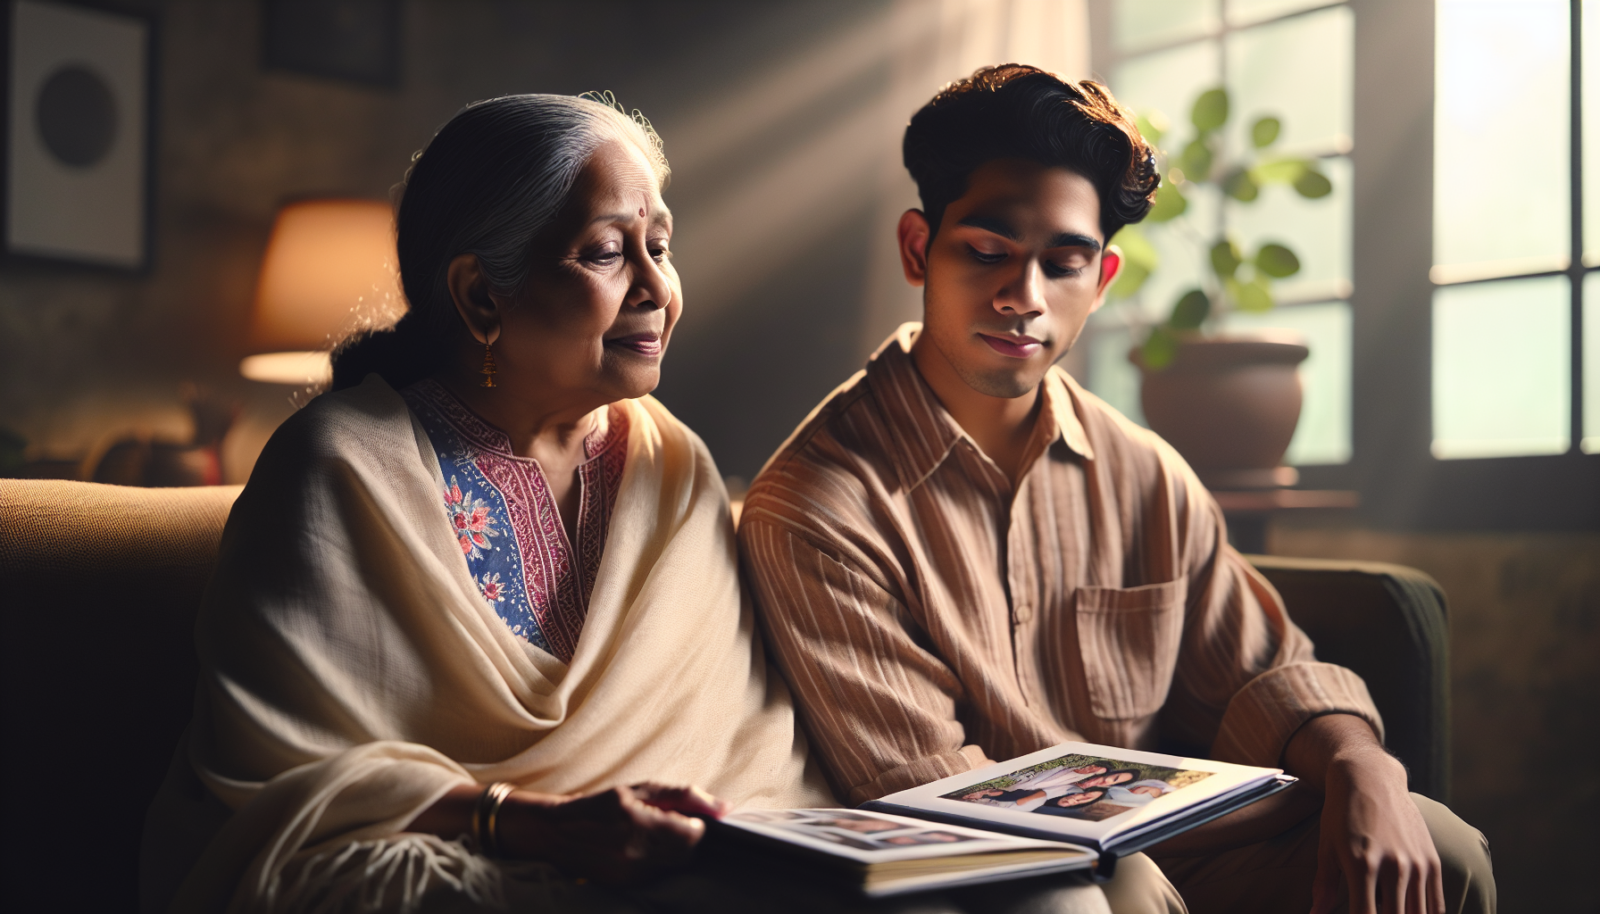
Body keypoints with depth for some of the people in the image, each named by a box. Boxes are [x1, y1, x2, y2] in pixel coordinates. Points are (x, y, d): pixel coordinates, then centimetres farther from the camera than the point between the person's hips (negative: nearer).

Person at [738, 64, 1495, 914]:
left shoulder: (1145, 477, 5)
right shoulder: (813, 504, -13)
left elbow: (1257, 675, 11)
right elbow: (917, 784, -15)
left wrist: (1359, 770, -11)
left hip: (1164, 840, 5)